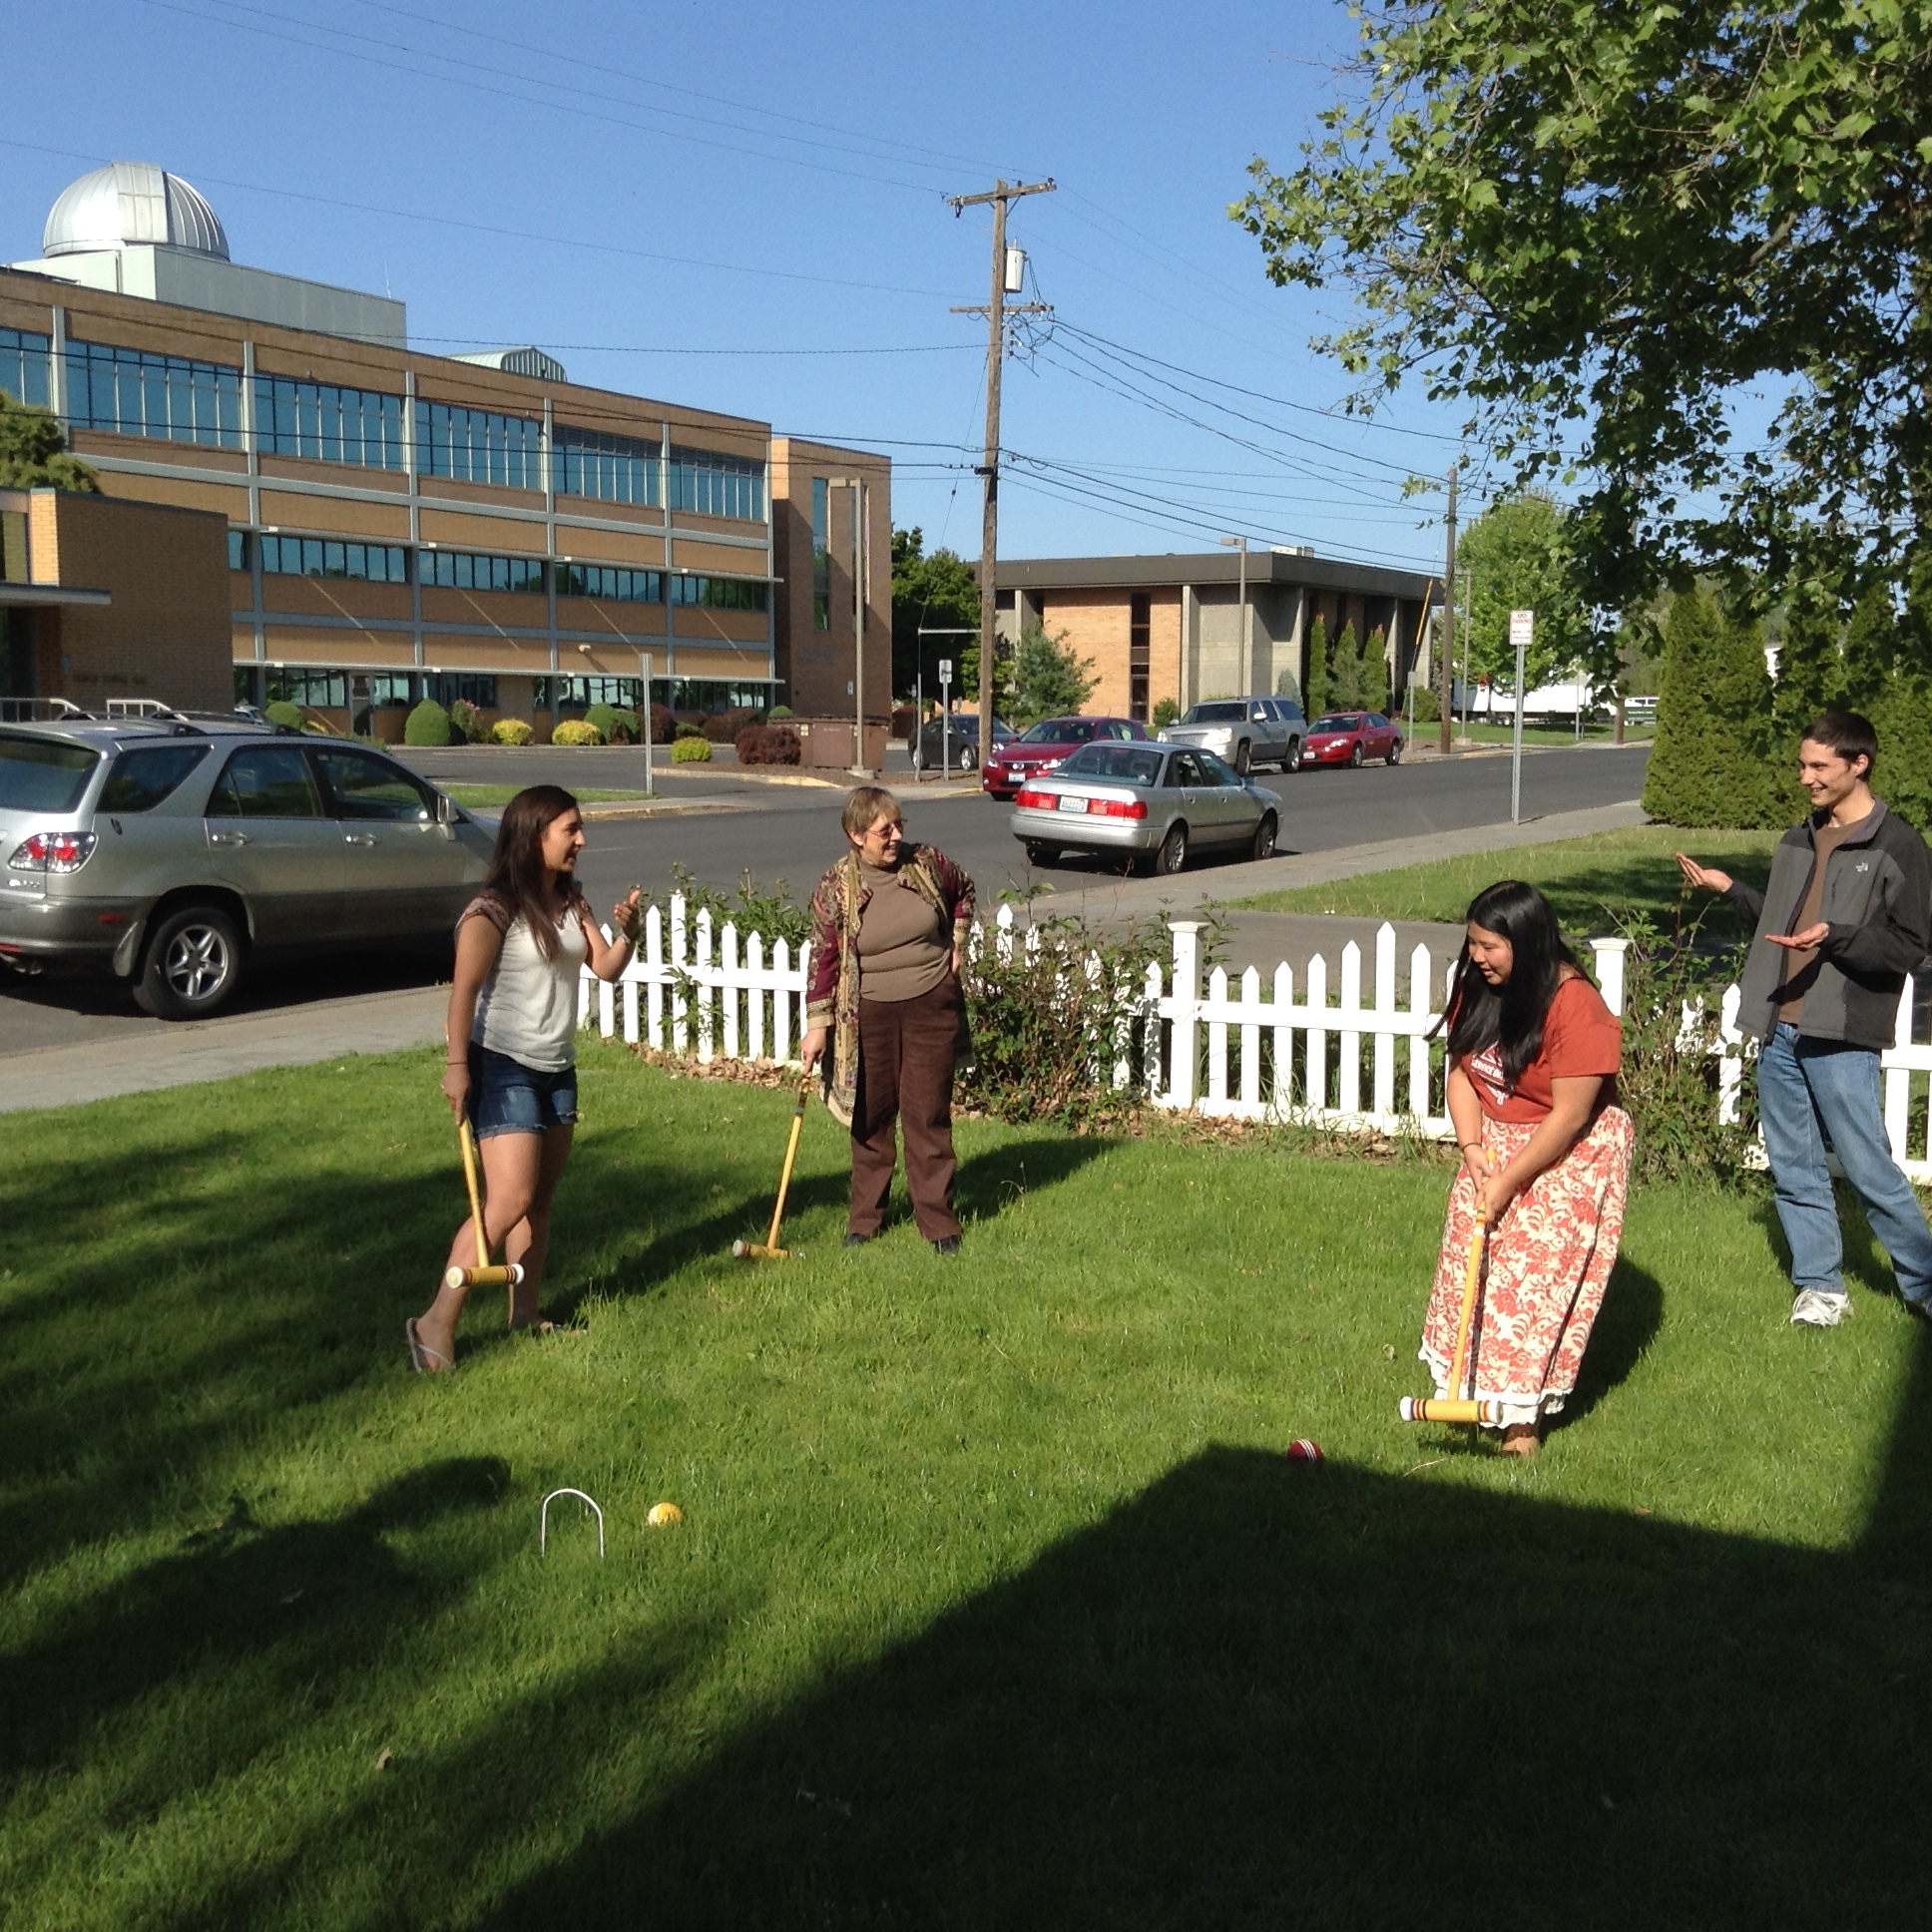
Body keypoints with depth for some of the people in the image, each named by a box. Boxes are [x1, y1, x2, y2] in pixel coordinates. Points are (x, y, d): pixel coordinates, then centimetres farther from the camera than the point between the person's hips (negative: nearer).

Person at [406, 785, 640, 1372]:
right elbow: (464, 989, -19)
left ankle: (524, 1314, 19)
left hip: (557, 1069, 8)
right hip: (503, 1068, -8)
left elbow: (605, 967, 8)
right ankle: (437, 1322, -8)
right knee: (510, 1199, -15)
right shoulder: (494, 910, -14)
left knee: (540, 1199, 10)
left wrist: (626, 933, -11)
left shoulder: (570, 904, 10)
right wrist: (456, 1066, -26)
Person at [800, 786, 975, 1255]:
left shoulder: (928, 863, -4)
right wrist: (817, 1024, -7)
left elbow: (964, 893, 17)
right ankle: (864, 1217, 23)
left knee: (928, 1115, 3)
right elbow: (824, 955, -6)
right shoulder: (835, 887, -10)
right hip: (869, 1016, -1)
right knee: (871, 1118, 10)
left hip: (932, 1007, 1)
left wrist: (957, 944, 9)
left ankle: (938, 1222, 11)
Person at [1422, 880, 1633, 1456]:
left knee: (1538, 1277, -7)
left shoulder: (1575, 1009, -26)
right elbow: (1460, 1072, 2)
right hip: (1493, 1145, 7)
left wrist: (1509, 1182, -20)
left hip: (1568, 1156, -7)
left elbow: (1569, 1114, -24)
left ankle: (1523, 1416, 1)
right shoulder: (1477, 988, -6)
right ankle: (1465, 1386, 20)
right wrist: (1471, 1146, -12)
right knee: (1472, 1269, 7)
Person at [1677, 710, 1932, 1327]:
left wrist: (1835, 936, -24)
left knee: (1869, 1169, -3)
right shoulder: (1798, 841, 15)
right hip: (1780, 1029, 7)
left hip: (1842, 1037, -7)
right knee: (1793, 1168, 11)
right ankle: (1821, 1286, 21)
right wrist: (1730, 889, 11)